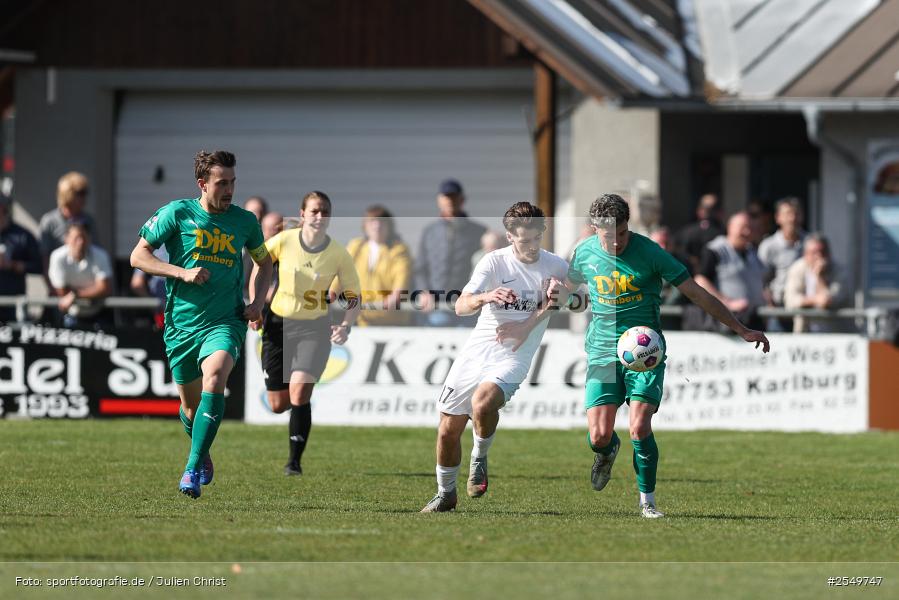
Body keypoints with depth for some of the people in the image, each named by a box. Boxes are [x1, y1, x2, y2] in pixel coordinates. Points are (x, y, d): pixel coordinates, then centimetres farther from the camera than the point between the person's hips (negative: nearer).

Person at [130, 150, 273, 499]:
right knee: (191, 406, 10)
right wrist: (182, 272, -15)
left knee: (214, 378, -29)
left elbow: (265, 262, 22)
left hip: (225, 322, 0)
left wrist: (258, 302, 6)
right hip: (181, 324, 0)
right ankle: (203, 454, 44)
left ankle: (193, 471, -29)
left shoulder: (245, 221, 4)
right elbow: (138, 256, -2)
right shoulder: (177, 213, -4)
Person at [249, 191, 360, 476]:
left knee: (299, 392, -22)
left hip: (315, 328, -2)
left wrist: (345, 326, -22)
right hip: (279, 324, 2)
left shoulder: (339, 255, -12)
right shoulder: (283, 241, -11)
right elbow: (258, 266, 8)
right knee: (278, 405, 4)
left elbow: (353, 297, -4)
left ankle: (295, 461, -11)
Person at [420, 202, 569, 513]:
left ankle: (480, 457, -3)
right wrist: (487, 297, -38)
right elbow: (461, 306, -16)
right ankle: (445, 493, 29)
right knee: (448, 430, 6)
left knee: (482, 404, -32)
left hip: (514, 357, -2)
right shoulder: (495, 262, -6)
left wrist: (558, 293, -9)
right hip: (476, 350, 2)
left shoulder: (556, 266, -2)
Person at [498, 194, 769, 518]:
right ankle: (607, 452, 30)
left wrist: (742, 330, -5)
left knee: (639, 427, -18)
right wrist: (525, 327, 28)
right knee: (598, 437, -9)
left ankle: (647, 501, 1)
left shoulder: (648, 252, -10)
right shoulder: (585, 253, 0)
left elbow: (696, 293, -5)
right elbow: (562, 291, 21)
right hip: (602, 352, 2)